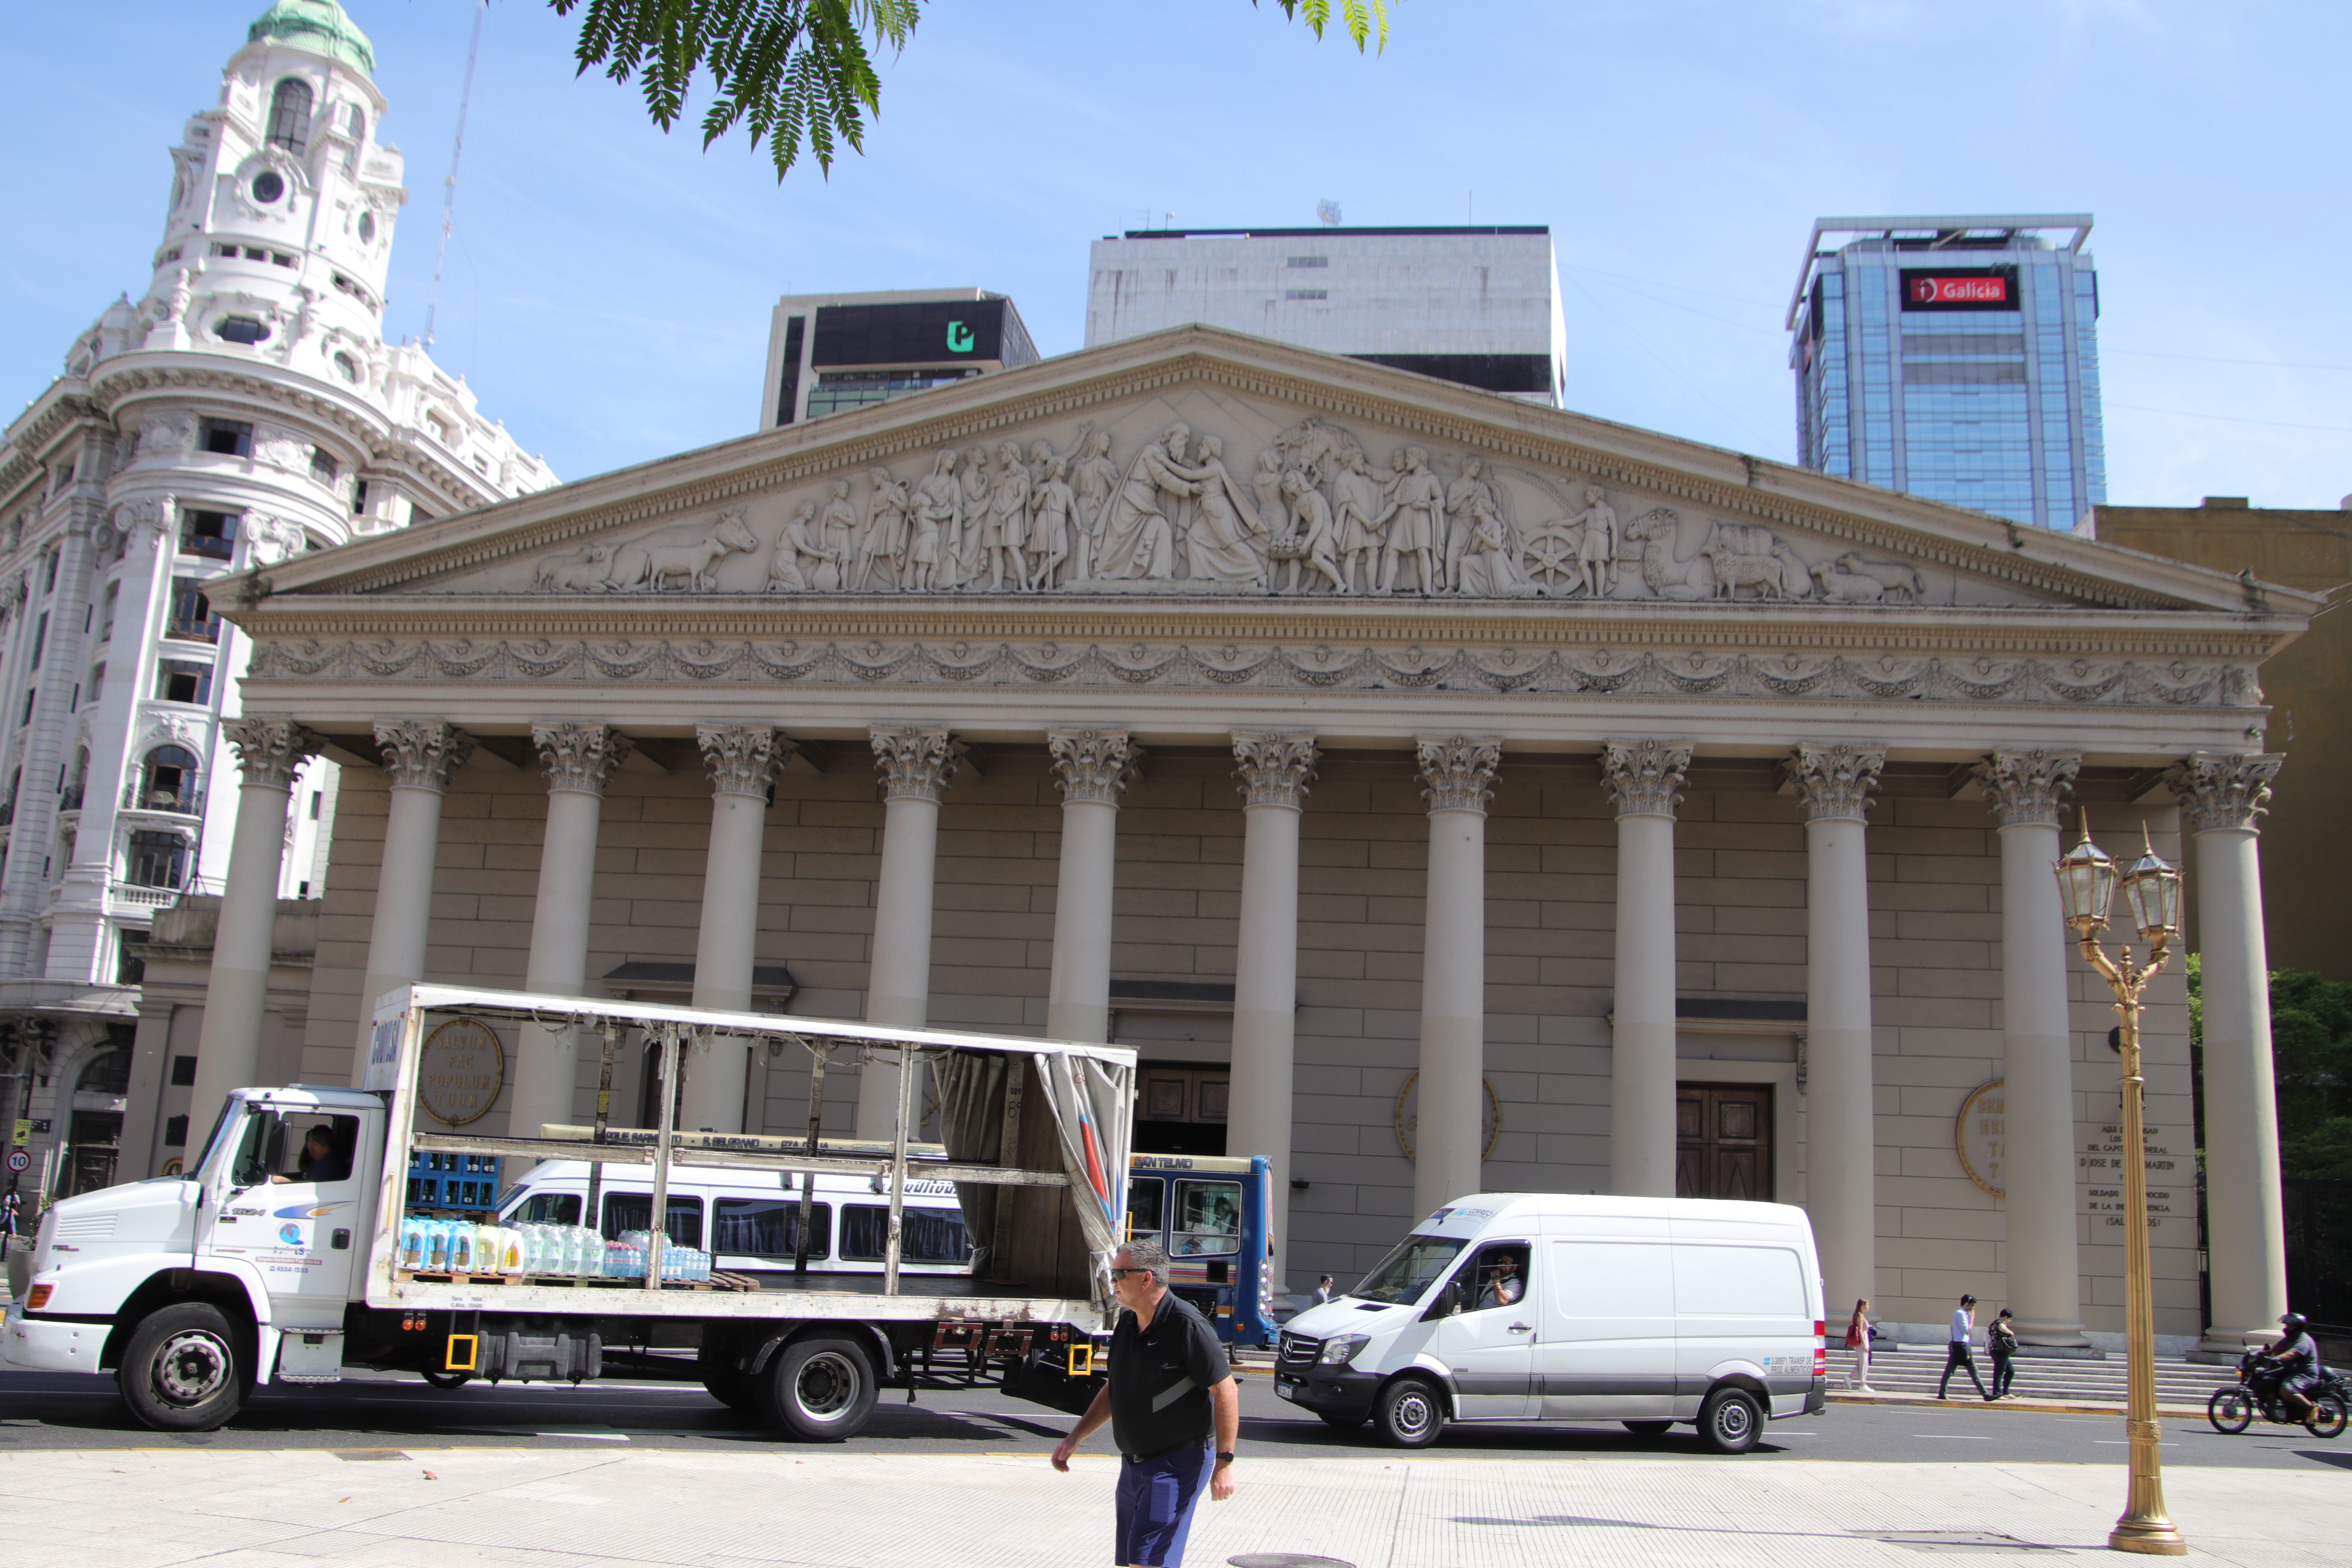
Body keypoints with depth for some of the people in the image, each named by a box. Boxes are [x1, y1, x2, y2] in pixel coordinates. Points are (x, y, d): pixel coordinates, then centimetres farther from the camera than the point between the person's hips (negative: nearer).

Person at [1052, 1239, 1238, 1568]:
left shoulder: (1186, 1324, -18)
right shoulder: (1127, 1323, 8)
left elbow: (1225, 1391, -17)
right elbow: (1114, 1391, 19)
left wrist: (1224, 1463, -18)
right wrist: (1075, 1438, 14)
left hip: (1178, 1464, -9)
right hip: (1134, 1464, 9)